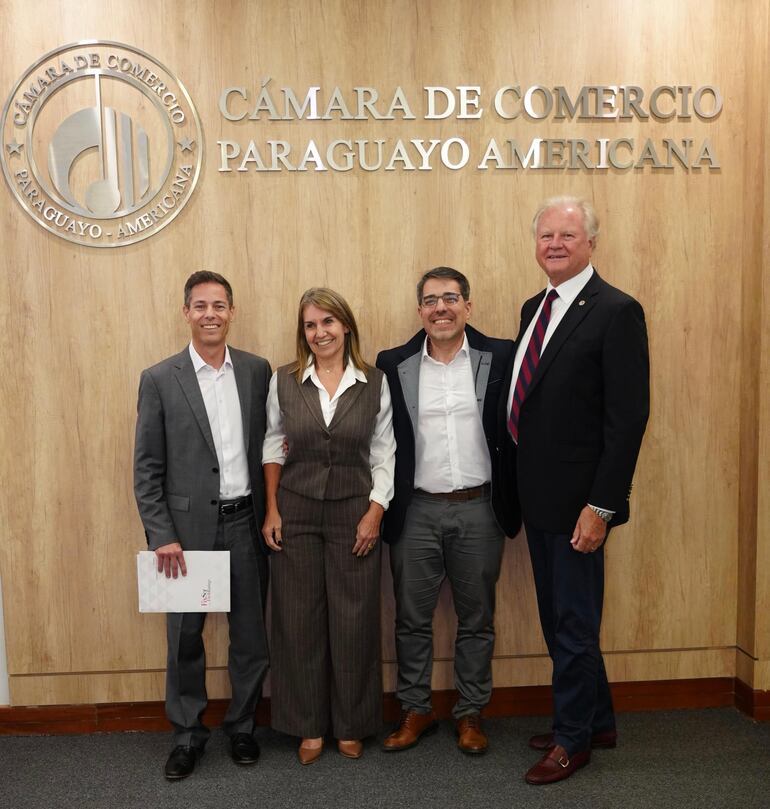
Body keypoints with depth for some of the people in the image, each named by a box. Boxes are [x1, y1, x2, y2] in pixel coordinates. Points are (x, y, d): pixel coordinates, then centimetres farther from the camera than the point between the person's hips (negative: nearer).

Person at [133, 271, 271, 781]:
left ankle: (242, 727, 33)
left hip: (246, 523, 2)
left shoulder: (258, 370, 3)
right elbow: (147, 467, -3)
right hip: (189, 527, -2)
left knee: (251, 634, 12)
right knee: (185, 636, 10)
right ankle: (188, 735, 31)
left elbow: (267, 446, 8)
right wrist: (162, 537, -9)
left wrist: (270, 515, 2)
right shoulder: (159, 379, -4)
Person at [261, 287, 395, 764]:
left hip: (354, 512, 0)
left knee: (354, 620, 6)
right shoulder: (283, 381, 1)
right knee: (299, 618, 7)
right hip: (296, 511, 1)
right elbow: (273, 447, 8)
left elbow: (384, 454, 2)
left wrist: (375, 512, -6)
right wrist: (272, 510, 2)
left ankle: (351, 725, 26)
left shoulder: (375, 383, -1)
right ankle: (309, 726, 26)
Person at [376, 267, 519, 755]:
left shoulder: (499, 358, -2)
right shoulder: (394, 365, 1)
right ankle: (416, 711, 29)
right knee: (412, 617, 11)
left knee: (477, 619, 13)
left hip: (479, 509, 0)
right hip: (416, 511, 1)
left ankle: (471, 713, 30)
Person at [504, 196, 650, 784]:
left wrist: (601, 506, -20)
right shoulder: (534, 309, 12)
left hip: (577, 500, -8)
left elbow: (628, 416, -17)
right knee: (560, 619, 19)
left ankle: (573, 739, 28)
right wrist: (523, 483, 11)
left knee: (573, 624, 7)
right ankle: (597, 722, 38)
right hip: (537, 495, 8)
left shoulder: (616, 311, -12)